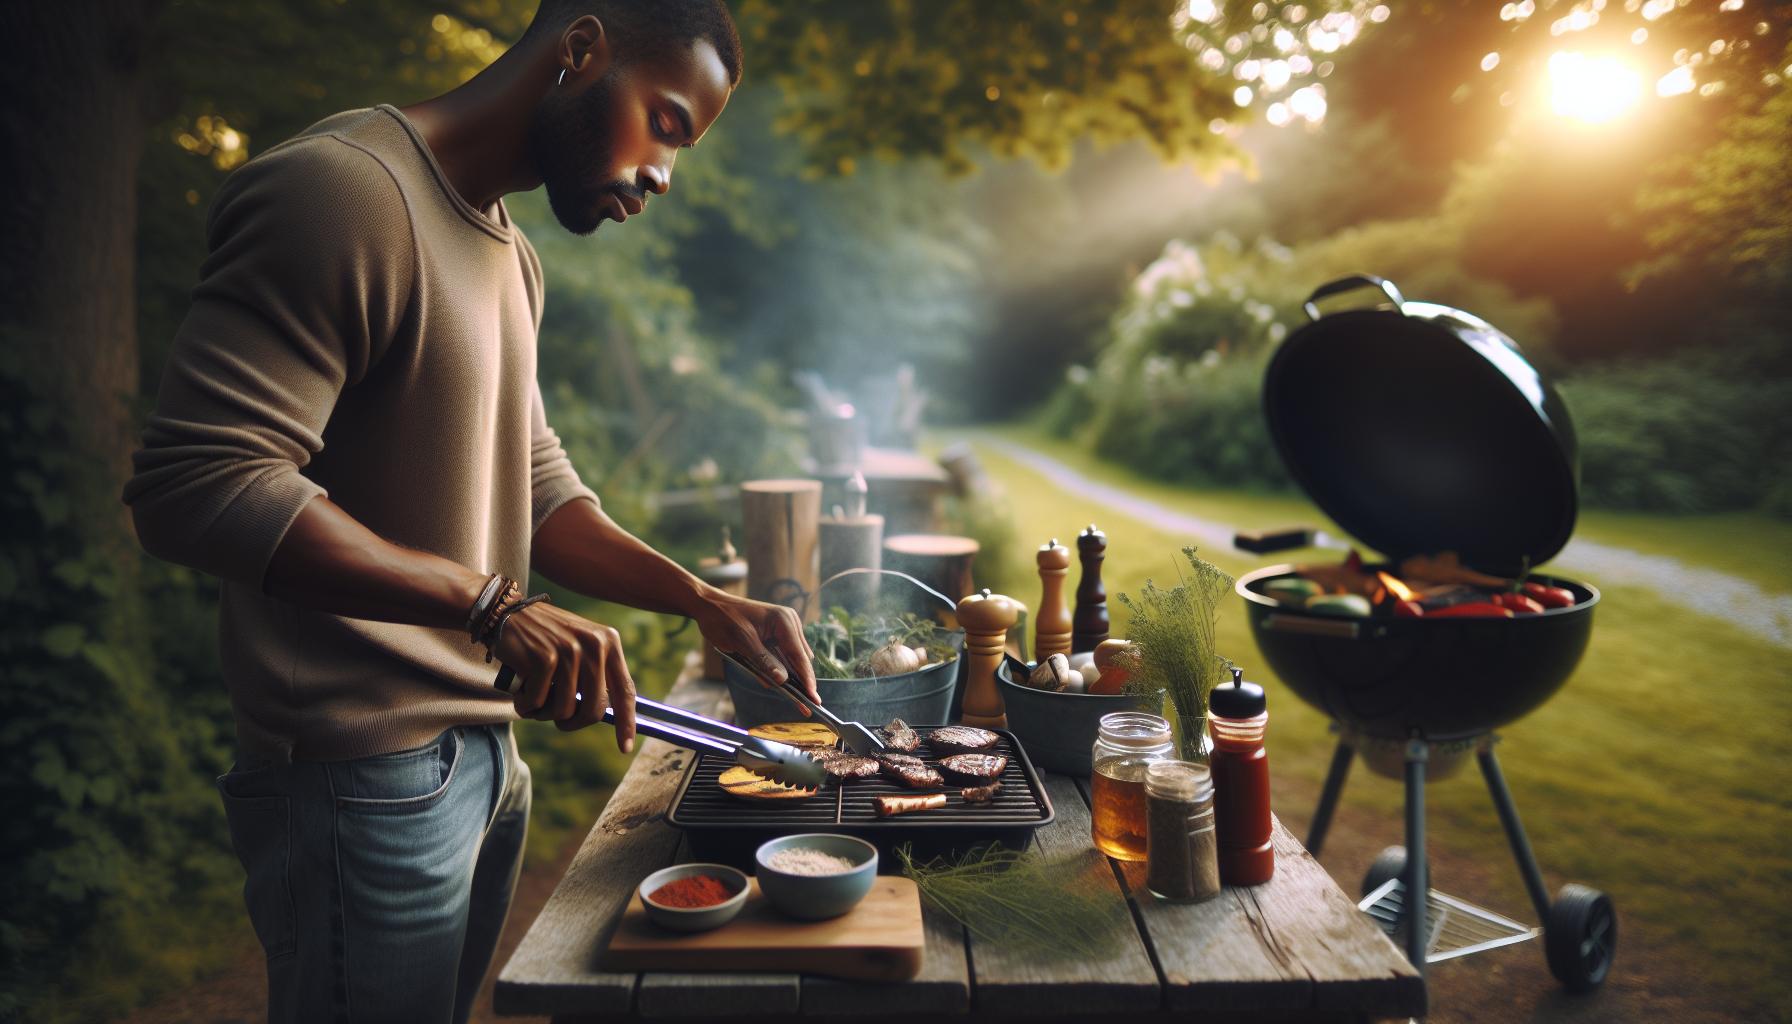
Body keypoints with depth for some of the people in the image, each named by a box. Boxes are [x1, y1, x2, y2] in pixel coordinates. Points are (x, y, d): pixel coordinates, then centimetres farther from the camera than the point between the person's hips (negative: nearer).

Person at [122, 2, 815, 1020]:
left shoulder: (509, 257, 14)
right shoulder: (344, 187, -17)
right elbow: (196, 484, -24)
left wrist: (708, 603, 3)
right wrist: (494, 606, -28)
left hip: (486, 752, 9)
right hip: (363, 779, -9)